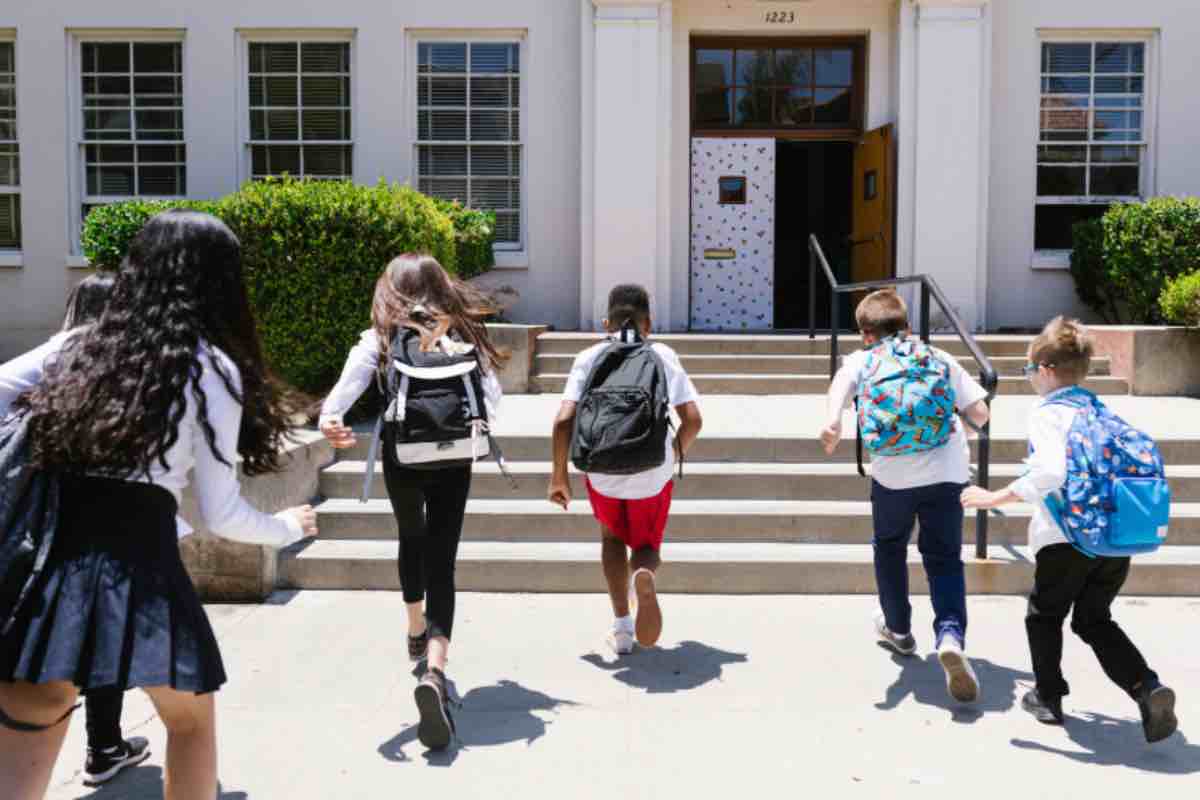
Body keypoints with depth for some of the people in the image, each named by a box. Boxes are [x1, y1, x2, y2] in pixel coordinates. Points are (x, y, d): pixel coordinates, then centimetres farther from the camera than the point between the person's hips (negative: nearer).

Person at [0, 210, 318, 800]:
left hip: (48, 559, 4)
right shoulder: (212, 369, 1)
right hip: (137, 561, -3)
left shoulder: (78, 344, 12)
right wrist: (288, 528, 19)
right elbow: (221, 516, 2)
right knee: (190, 722, 21)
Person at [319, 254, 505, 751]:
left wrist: (331, 419, -35)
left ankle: (416, 632, 48)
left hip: (402, 459, 1)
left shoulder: (380, 339, 0)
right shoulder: (463, 335, 2)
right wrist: (477, 425, 19)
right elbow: (492, 396, -1)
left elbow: (349, 384, -20)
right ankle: (434, 670, -23)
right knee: (440, 564, -2)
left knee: (411, 539, 28)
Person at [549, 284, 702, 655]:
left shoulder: (589, 358, 2)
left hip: (602, 472, 0)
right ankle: (644, 573, -16)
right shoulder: (663, 356, 3)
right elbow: (692, 419, -4)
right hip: (652, 474, 0)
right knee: (646, 546, 22)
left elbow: (564, 420, -9)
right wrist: (676, 454, 15)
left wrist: (559, 474, 1)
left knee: (612, 538, 28)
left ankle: (621, 627, 20)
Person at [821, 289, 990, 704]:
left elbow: (843, 381, -11)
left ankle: (898, 629, 38)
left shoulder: (863, 359, 14)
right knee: (944, 558, 8)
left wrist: (833, 422, -27)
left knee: (889, 548, 23)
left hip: (893, 470, -1)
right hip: (948, 469, 1)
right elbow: (979, 413, 12)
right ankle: (951, 635, -17)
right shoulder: (939, 357, 19)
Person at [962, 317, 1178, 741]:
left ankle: (1048, 697, 26)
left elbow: (1051, 471, -25)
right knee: (1094, 620, 20)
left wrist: (996, 497, -19)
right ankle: (1147, 688, 3)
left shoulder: (1046, 412, -9)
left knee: (1044, 614, 18)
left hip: (1068, 538, -6)